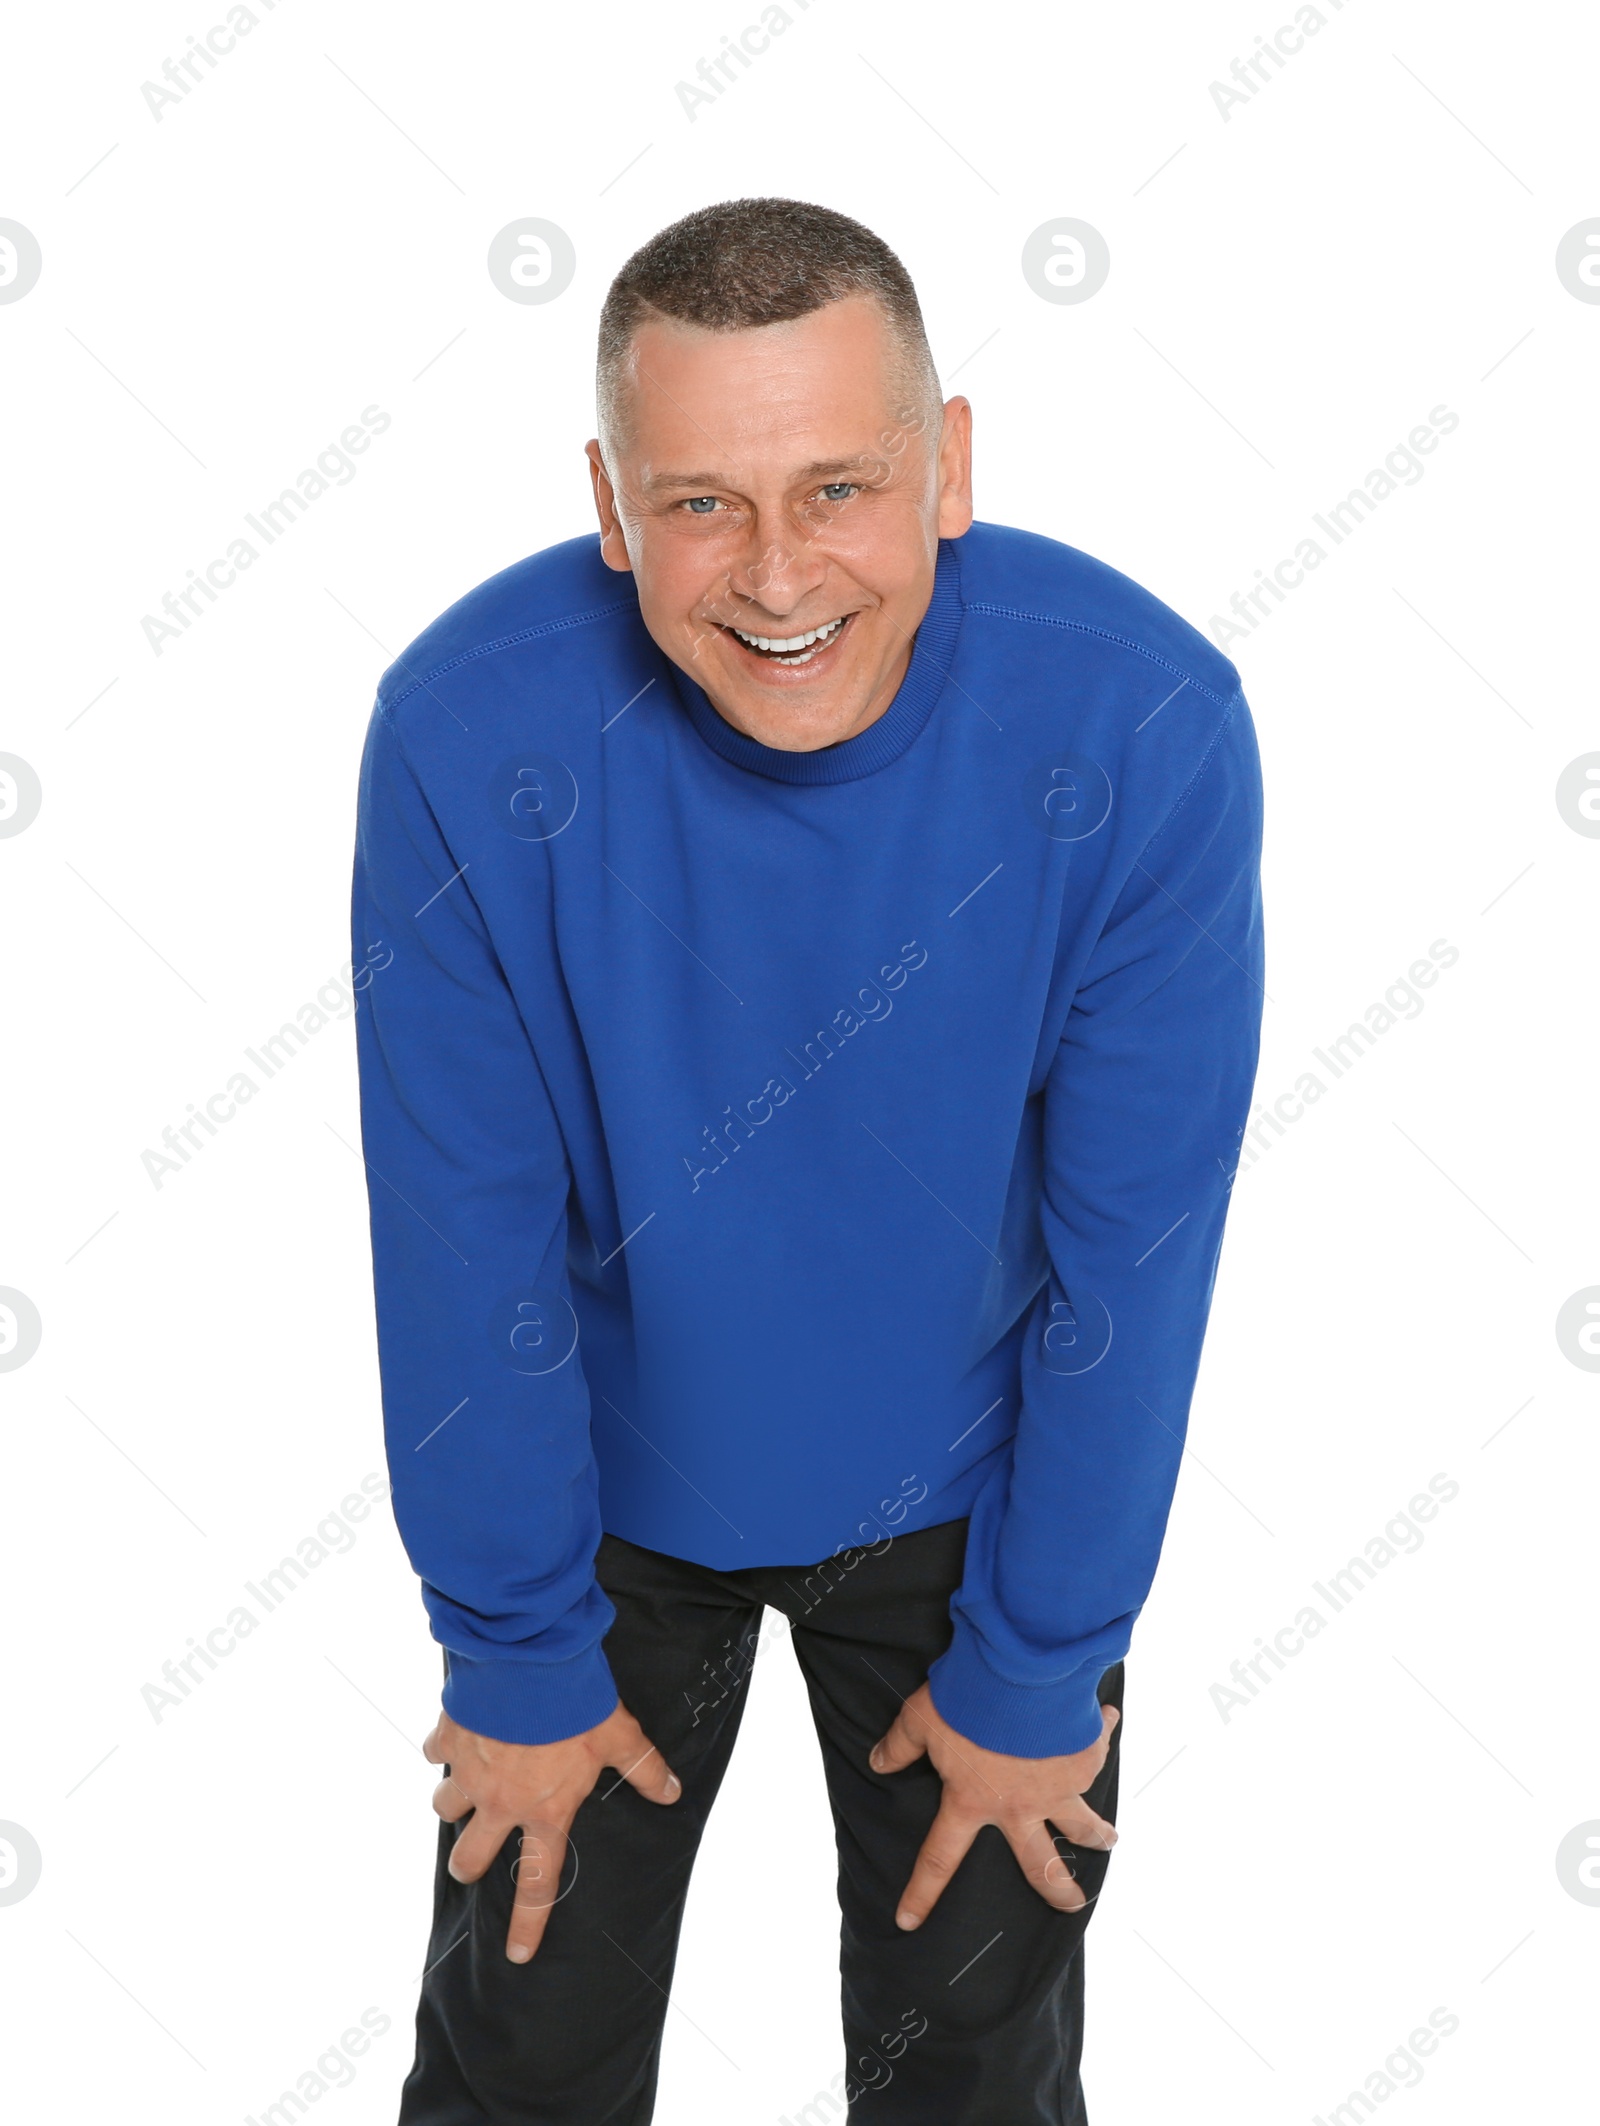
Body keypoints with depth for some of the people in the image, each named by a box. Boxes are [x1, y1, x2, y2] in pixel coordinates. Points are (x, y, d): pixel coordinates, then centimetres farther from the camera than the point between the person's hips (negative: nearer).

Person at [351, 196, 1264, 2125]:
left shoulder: (1145, 723, -26)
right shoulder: (468, 727, -26)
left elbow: (1129, 1247, -17)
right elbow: (465, 1244, -16)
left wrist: (1035, 1673, -8)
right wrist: (517, 1658, -6)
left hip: (965, 1493, 1)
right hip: (610, 1482, 0)